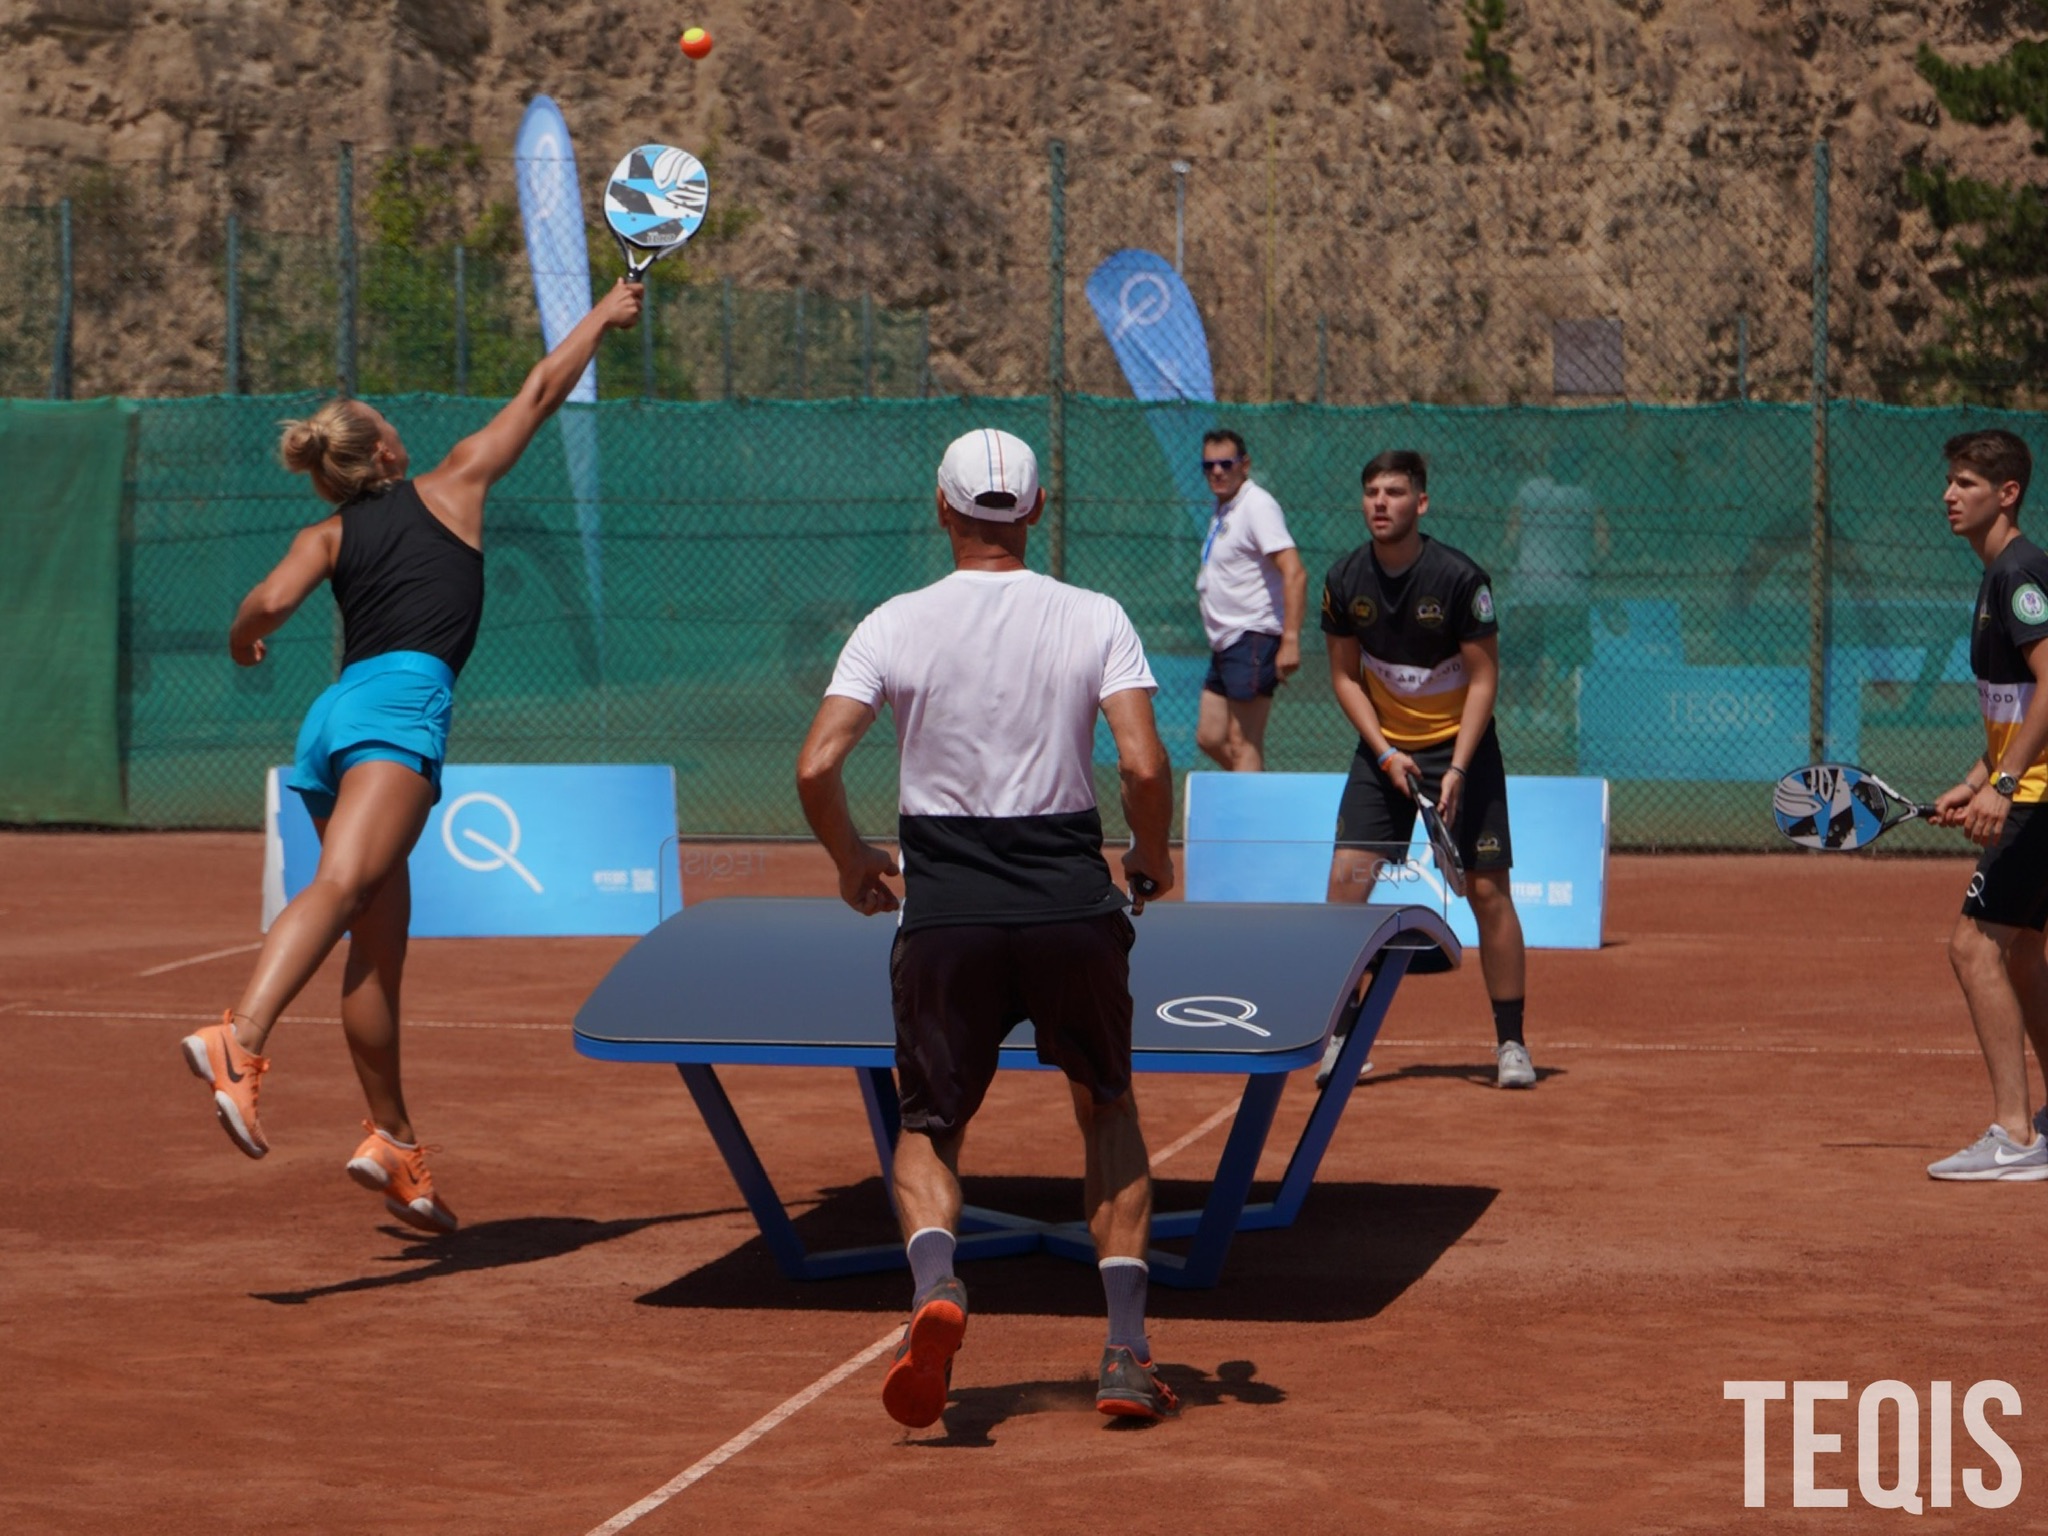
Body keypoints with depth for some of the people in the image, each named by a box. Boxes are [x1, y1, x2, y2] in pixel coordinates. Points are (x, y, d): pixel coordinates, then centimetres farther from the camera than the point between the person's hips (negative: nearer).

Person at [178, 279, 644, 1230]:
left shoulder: (329, 535, 22)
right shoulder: (451, 487, 17)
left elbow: (272, 600, 2)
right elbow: (538, 397, 26)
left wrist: (244, 640, 24)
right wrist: (603, 317, 39)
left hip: (336, 714, 6)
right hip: (403, 700, -6)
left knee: (380, 937, 11)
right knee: (341, 885, -27)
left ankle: (392, 1140, 12)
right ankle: (237, 1042, -49)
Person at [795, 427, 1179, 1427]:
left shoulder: (895, 626, 1)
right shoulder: (1096, 619, 0)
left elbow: (816, 768, -7)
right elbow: (1144, 765, -10)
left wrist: (853, 862, 12)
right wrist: (1152, 860, 10)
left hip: (945, 911, 0)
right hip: (1073, 905, 1)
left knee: (929, 1128, 15)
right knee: (1108, 1109, 21)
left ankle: (935, 1279, -18)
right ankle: (1127, 1350, 9)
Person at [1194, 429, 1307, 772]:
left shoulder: (1257, 505, -13)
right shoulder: (1223, 510, 16)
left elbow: (1294, 573, -22)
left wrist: (1290, 640, -28)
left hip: (1253, 638, -10)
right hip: (1226, 641, 10)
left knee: (1243, 745, -9)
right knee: (1210, 738, 10)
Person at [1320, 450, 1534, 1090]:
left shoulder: (1460, 579, -17)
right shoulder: (1344, 581, -6)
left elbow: (1484, 677, -11)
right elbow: (1345, 675, 4)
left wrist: (1457, 768, -19)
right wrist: (1385, 753, -8)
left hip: (1461, 747, -3)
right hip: (1383, 750, 3)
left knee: (1488, 891, -5)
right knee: (1346, 880, -10)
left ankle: (1511, 1043, 5)